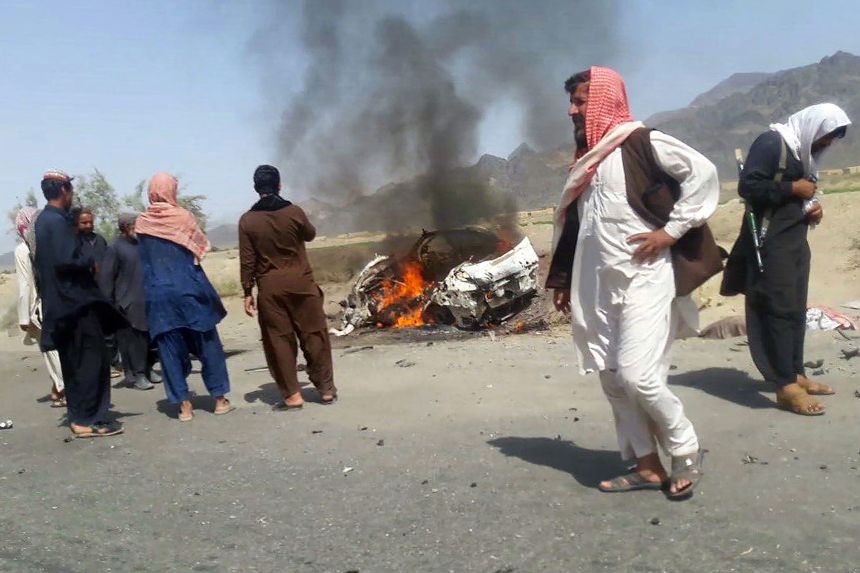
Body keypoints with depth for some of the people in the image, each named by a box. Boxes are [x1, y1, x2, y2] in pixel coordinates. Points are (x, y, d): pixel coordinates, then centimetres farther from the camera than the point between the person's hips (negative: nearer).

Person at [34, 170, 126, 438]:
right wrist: (90, 262, -8)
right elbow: (65, 261, -25)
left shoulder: (44, 220, 15)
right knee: (92, 360, -6)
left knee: (73, 363, 14)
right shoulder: (58, 221, -15)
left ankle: (78, 416, 19)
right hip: (75, 300, -10)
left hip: (62, 302, 10)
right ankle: (87, 420, -3)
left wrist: (83, 262, 13)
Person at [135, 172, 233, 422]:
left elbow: (143, 262, 10)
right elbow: (201, 248, 2)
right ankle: (219, 398, 12)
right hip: (189, 290, -2)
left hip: (158, 295, 2)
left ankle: (184, 404, 7)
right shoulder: (183, 216, -6)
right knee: (208, 344, 7)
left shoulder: (142, 223, 2)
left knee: (170, 349, 7)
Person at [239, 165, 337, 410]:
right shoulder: (294, 212, -4)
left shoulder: (247, 220, -4)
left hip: (270, 288, 0)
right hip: (300, 282, 0)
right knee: (314, 334, 9)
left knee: (279, 340, 7)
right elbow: (310, 234, 14)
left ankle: (292, 395, 10)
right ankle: (326, 389, 16)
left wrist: (248, 292, 3)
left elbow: (247, 261, -4)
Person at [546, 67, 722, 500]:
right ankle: (647, 466, 20)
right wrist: (563, 281, 20)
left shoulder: (640, 143, -6)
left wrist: (672, 230, -15)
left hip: (644, 279, -8)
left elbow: (703, 172, -13)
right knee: (612, 379, 8)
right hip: (600, 288, 8)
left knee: (637, 375, -13)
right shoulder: (587, 160, 17)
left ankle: (687, 454, 11)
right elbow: (575, 225, 20)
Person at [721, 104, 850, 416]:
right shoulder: (771, 143, -11)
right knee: (780, 310, -9)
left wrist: (812, 208, 3)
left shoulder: (805, 150, 16)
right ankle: (786, 386, -6)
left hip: (796, 241, 9)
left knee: (796, 310, 11)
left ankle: (795, 374, 20)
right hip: (771, 242, -9)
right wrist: (793, 188, -15)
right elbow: (748, 186, -20)